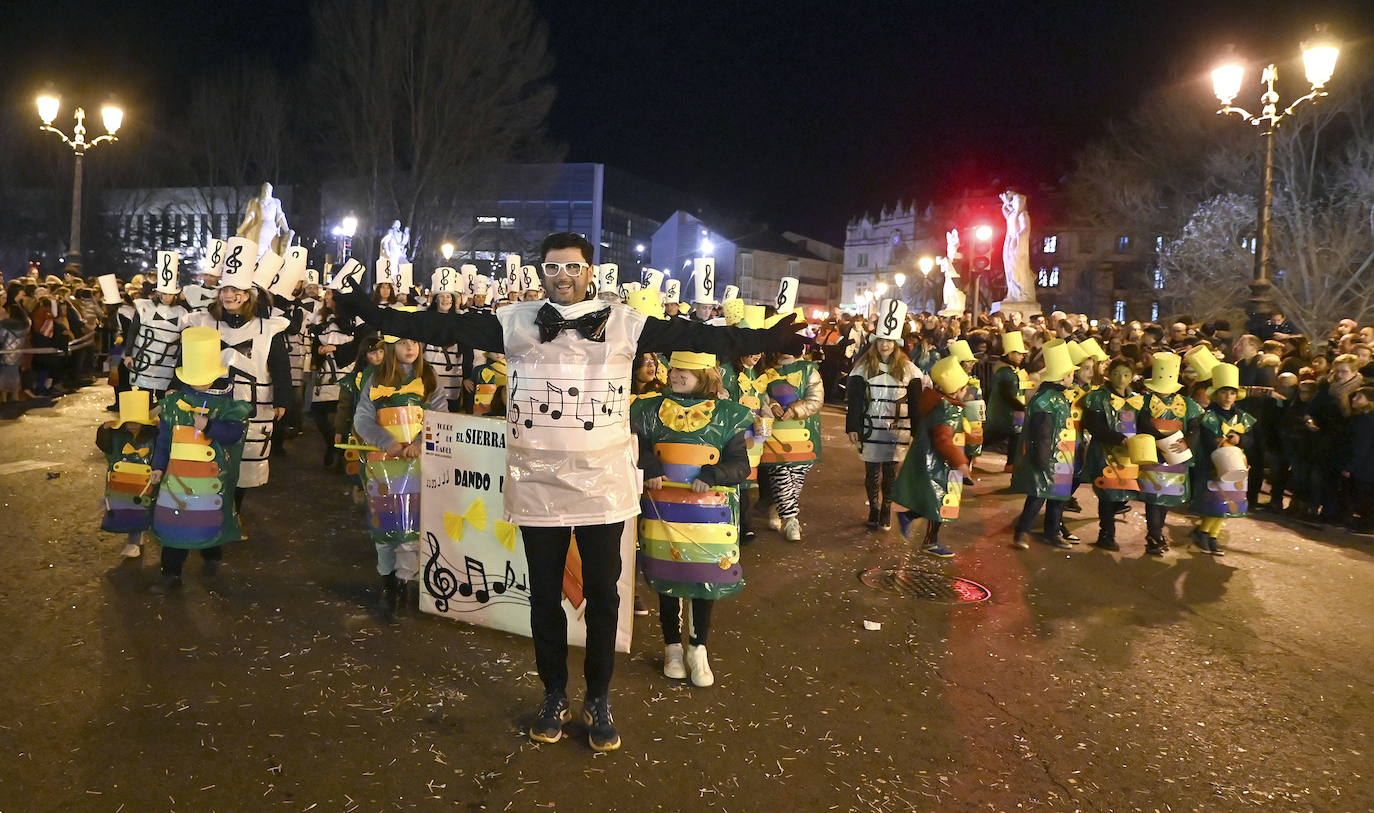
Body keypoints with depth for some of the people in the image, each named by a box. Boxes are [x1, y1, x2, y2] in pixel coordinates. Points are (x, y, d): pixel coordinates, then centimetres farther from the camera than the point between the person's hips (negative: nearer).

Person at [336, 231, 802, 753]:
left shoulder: (624, 324, -3)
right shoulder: (515, 323, -1)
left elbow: (696, 337, -6)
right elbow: (444, 329, -4)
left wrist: (769, 340, -12)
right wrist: (367, 312, -10)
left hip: (604, 486, 0)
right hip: (537, 487, 1)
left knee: (602, 595, 10)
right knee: (545, 597, 13)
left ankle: (598, 700, 28)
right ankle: (554, 695, 32)